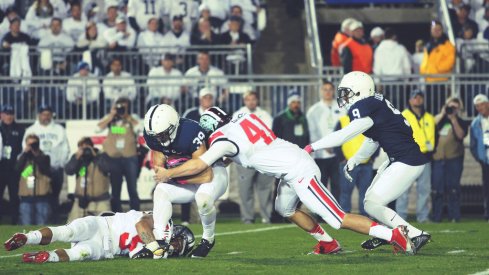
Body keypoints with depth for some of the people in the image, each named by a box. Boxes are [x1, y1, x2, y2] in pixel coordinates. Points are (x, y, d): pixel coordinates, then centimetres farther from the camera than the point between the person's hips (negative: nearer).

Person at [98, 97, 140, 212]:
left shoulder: (132, 119, 4)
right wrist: (112, 115, -9)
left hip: (129, 158, -2)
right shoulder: (110, 118, 8)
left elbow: (137, 128, -15)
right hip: (114, 158, 2)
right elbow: (99, 127, -7)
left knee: (132, 190, -2)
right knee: (115, 191, 8)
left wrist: (127, 116, -11)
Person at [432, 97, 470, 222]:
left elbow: (461, 135, -7)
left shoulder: (461, 122, 11)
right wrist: (442, 113, -2)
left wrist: (453, 119, -8)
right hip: (437, 157, 2)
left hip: (454, 158, -2)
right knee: (436, 189, -3)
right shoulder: (440, 119, 18)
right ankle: (436, 217, 2)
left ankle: (454, 216, -1)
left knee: (453, 188, -4)